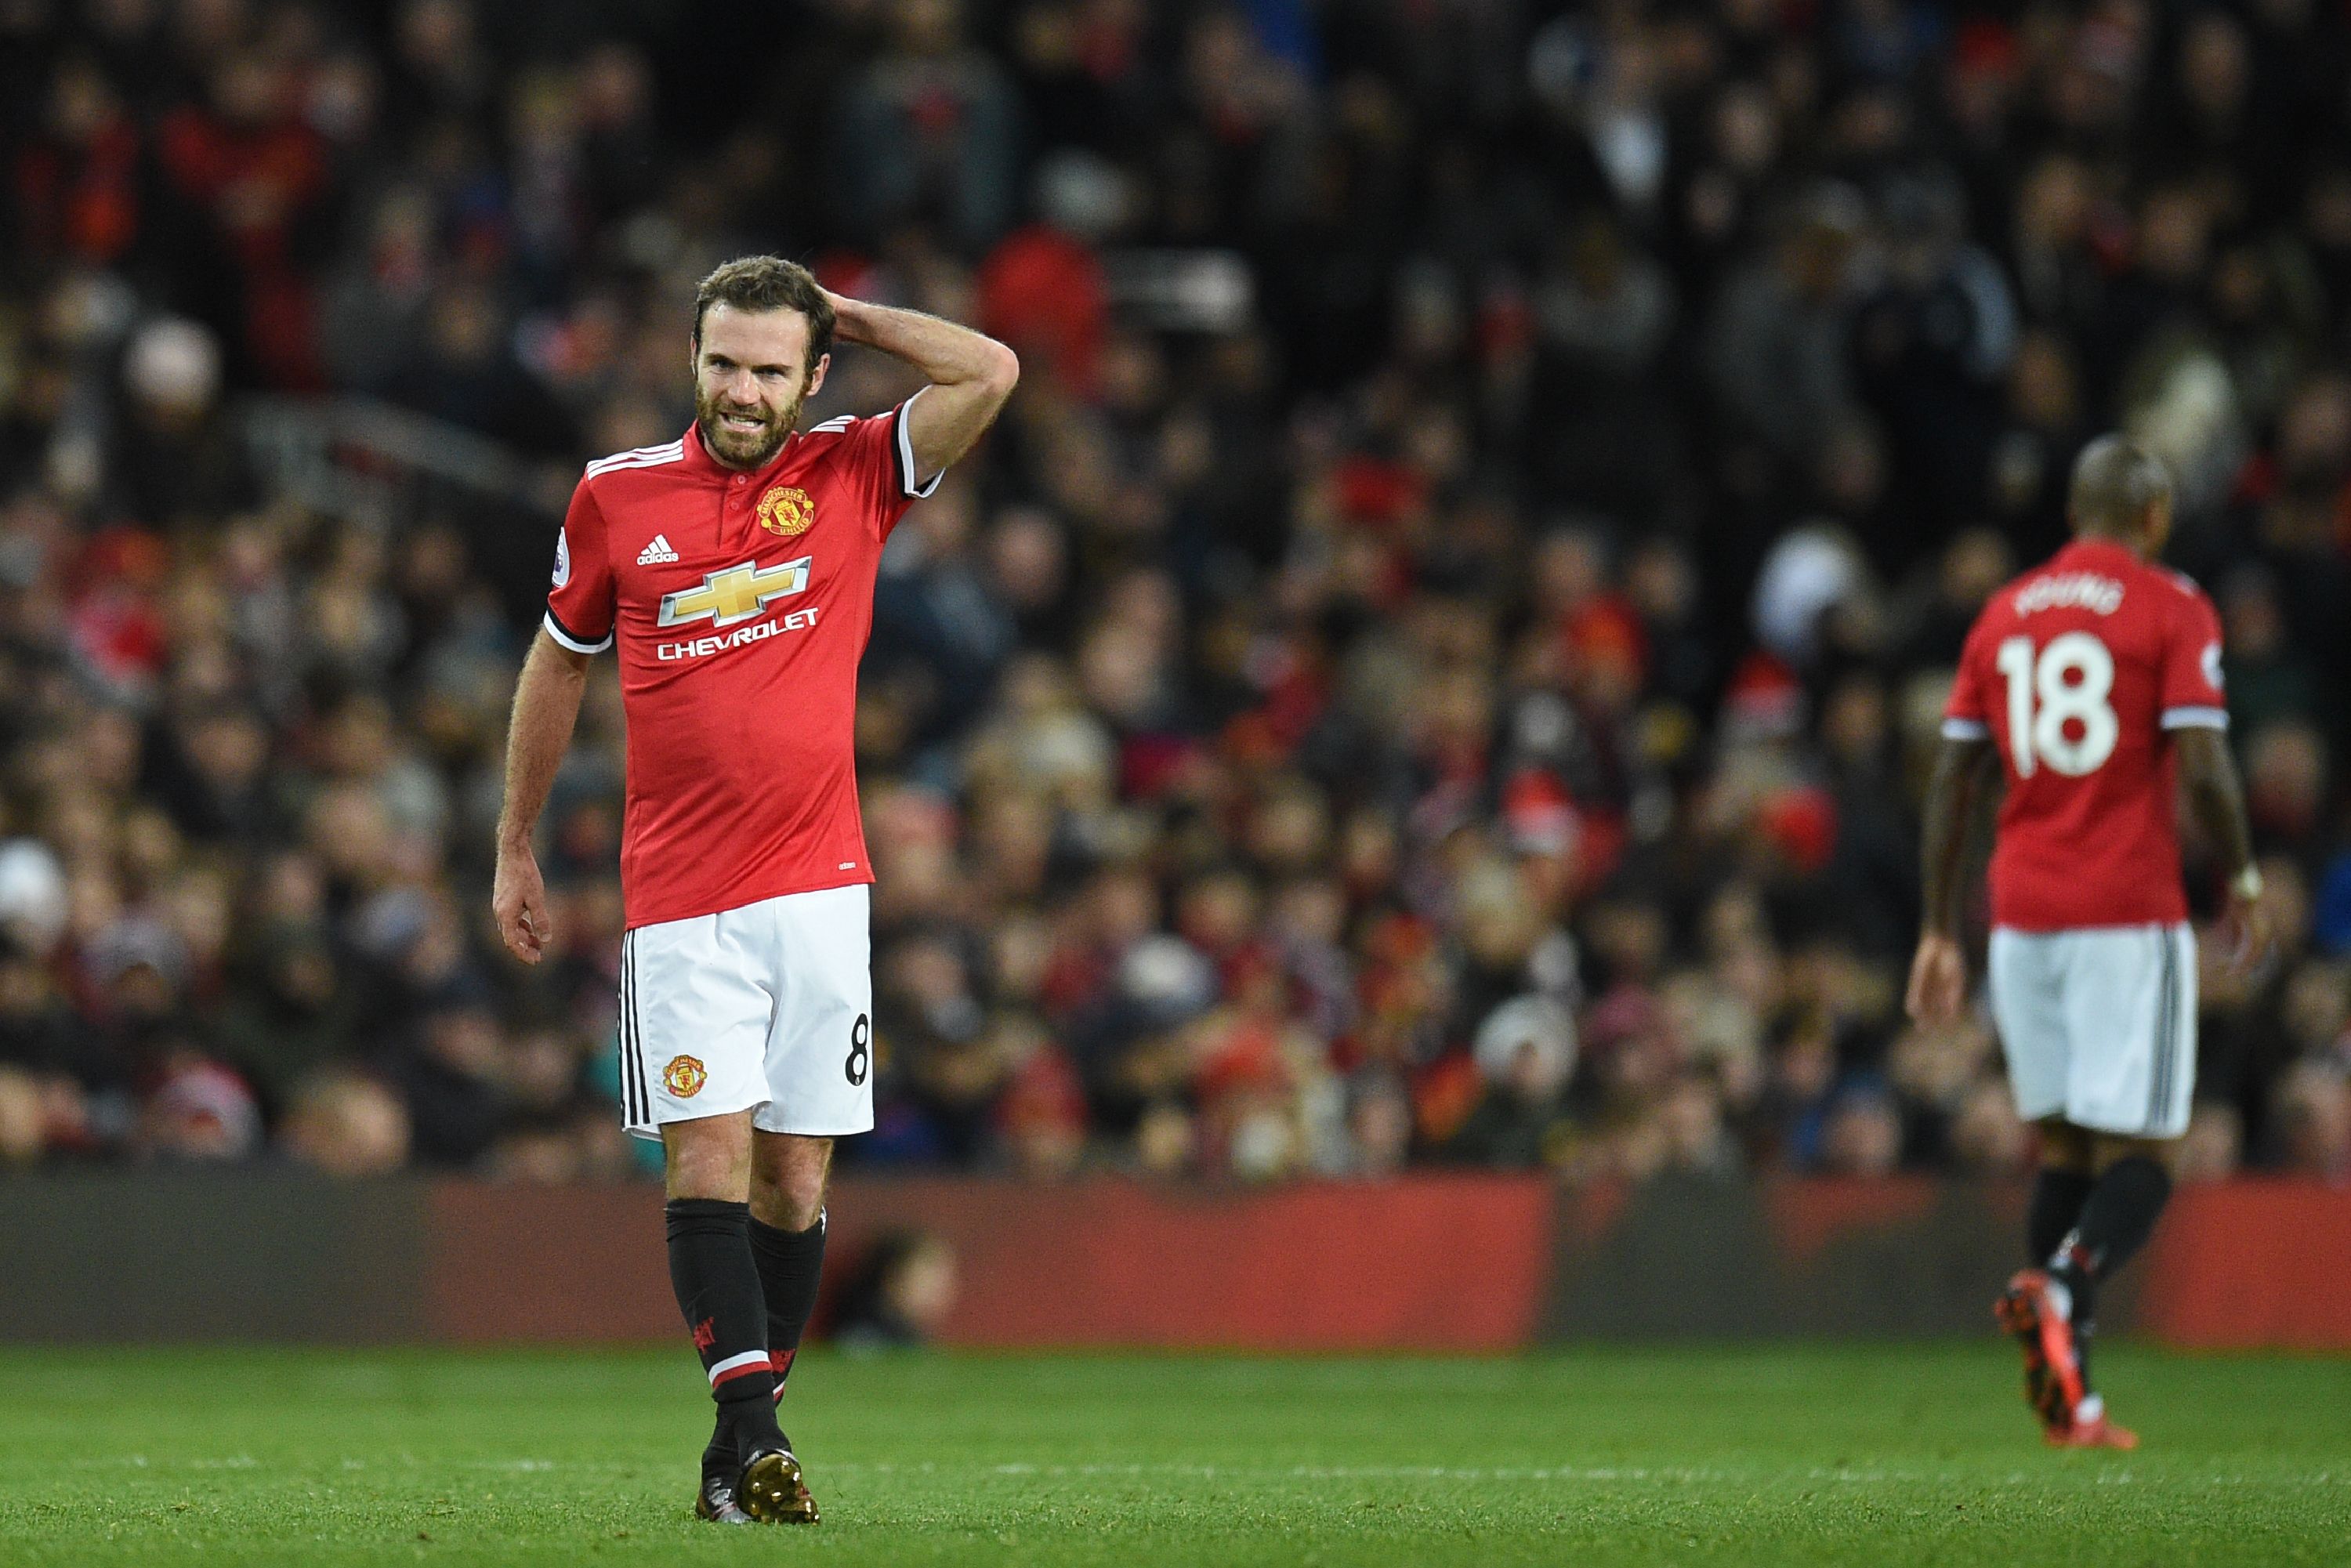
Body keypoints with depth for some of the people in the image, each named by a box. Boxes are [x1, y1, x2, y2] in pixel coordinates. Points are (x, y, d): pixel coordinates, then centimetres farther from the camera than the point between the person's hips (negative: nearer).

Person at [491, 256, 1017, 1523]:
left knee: (795, 1175, 2)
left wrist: (847, 318, 2)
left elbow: (990, 373, -10)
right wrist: (514, 845, 22)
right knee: (707, 1155, -13)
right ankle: (755, 1432, -22)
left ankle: (736, 1454, 10)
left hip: (817, 887, 1)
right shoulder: (616, 496, 6)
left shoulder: (852, 475, 4)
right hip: (677, 897, -1)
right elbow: (561, 660, 20)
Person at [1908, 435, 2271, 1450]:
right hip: (2130, 917, -5)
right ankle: (2067, 1289, -33)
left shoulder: (2002, 616, 13)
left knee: (2063, 1150, 11)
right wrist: (2243, 880, 4)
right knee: (2142, 1155, -3)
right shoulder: (2172, 609, -2)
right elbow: (2202, 765, -11)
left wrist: (1940, 931, 16)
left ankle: (2068, 1401, -1)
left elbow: (1952, 781, 12)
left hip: (2021, 920, 5)